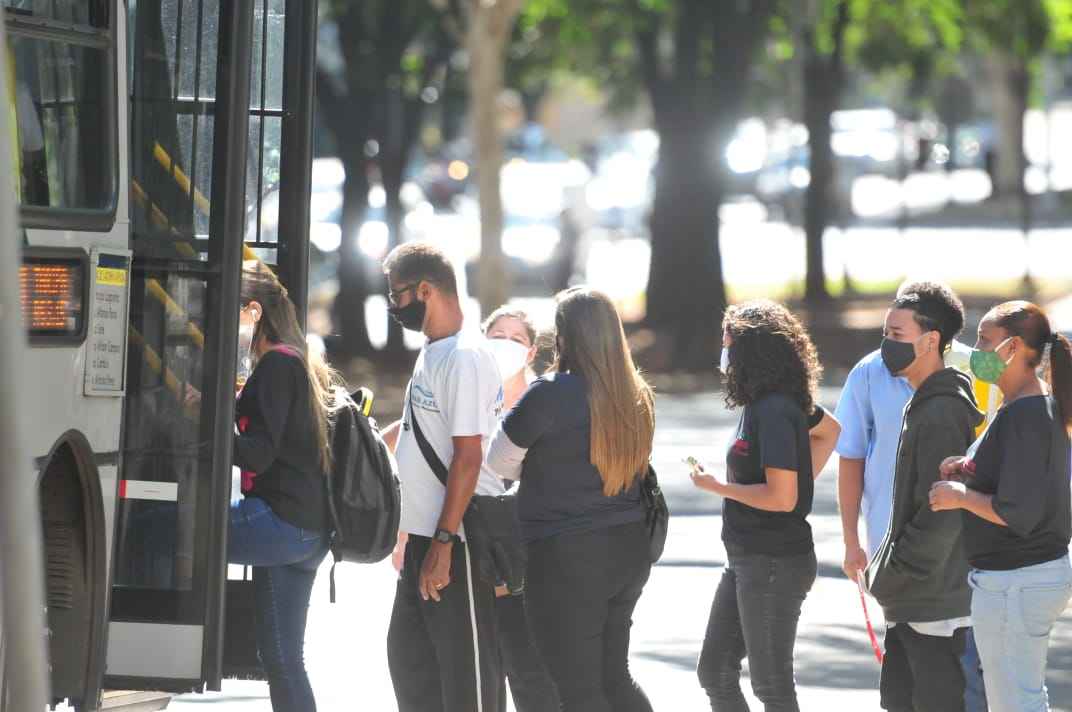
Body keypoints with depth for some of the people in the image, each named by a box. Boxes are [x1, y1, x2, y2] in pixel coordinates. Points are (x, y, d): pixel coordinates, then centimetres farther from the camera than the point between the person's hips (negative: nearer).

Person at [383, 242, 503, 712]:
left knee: (464, 664, -4)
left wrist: (442, 543, -23)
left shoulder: (464, 358, -16)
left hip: (456, 540, -10)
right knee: (408, 652, 15)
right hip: (426, 533, 10)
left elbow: (467, 457, -21)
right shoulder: (432, 352, 14)